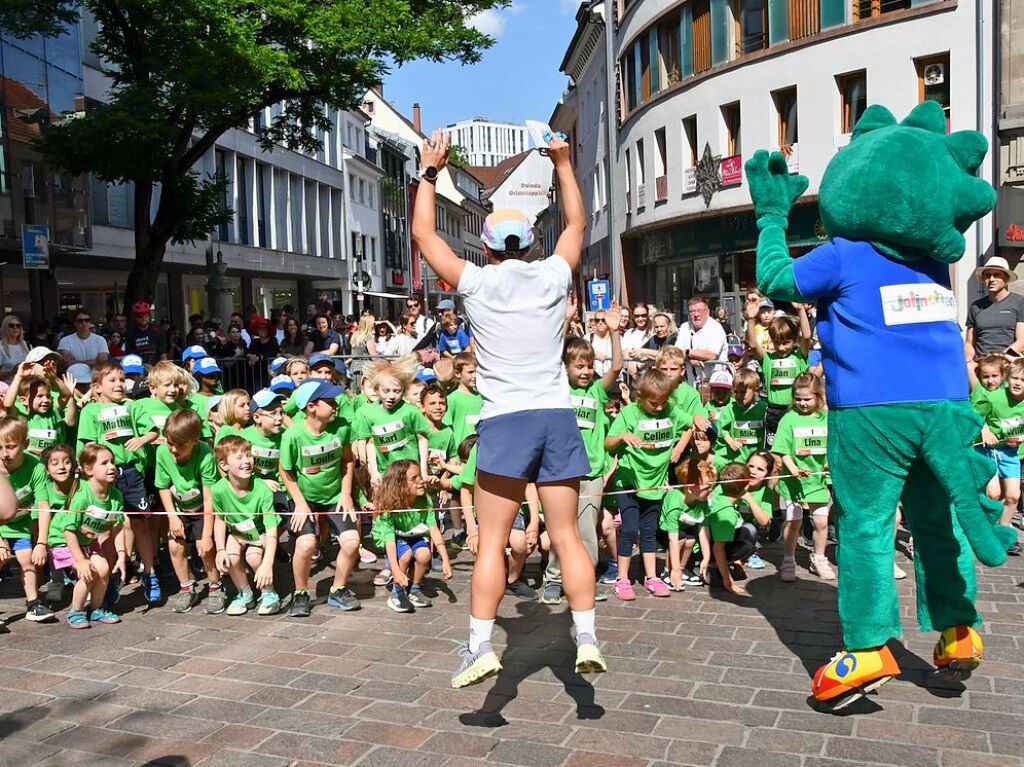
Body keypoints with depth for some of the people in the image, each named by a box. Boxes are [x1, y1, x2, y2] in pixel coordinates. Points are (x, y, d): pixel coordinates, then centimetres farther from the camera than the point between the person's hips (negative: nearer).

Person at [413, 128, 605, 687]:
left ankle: (481, 644, -1)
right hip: (557, 416, 3)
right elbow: (577, 224, 25)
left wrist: (430, 172, 20)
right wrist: (563, 165, 30)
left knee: (491, 542, 1)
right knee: (566, 536, 7)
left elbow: (423, 234, 13)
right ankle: (587, 637, 6)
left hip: (505, 421, -3)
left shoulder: (476, 283, 1)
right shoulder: (552, 277, 7)